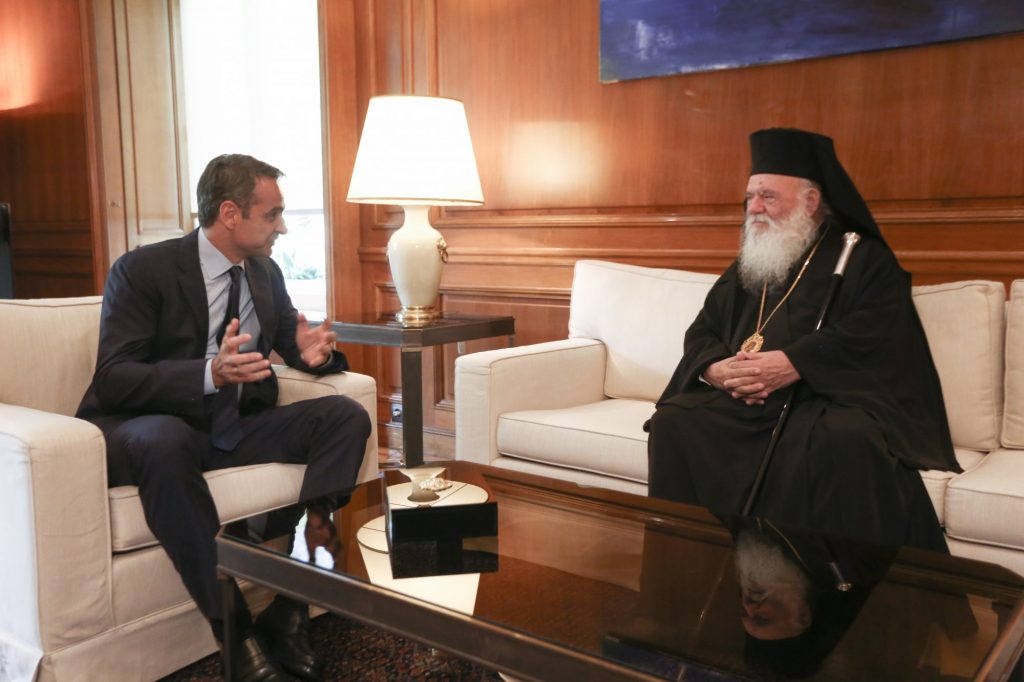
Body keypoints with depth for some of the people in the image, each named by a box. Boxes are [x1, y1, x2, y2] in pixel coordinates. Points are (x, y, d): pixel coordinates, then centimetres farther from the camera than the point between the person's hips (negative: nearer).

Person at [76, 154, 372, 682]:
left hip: (237, 427, 6)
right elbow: (112, 380, -17)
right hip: (148, 431, -5)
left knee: (346, 416, -15)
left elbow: (292, 343, 19)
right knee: (164, 440, -40)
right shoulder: (142, 270, -10)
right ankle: (235, 630, -27)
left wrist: (314, 352, -8)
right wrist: (210, 374, -34)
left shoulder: (266, 273, 7)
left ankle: (287, 611, -19)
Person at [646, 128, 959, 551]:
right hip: (742, 403, 5)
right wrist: (715, 369, -10)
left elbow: (875, 337, -12)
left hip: (835, 399, -4)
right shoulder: (745, 267, 21)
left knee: (846, 442, -37)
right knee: (673, 424, -20)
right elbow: (701, 332, 14)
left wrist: (793, 366, -24)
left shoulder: (864, 258, 5)